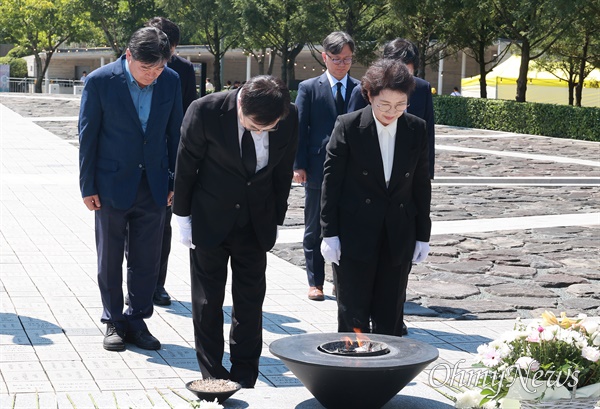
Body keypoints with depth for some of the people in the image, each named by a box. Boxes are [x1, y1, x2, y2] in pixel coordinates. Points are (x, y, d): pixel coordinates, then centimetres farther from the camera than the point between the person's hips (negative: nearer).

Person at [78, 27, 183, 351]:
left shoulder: (171, 81, -3)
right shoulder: (100, 81, -12)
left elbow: (174, 132, 6)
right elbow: (87, 136, -6)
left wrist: (177, 180, 5)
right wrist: (87, 187, -6)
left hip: (153, 186, 3)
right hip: (112, 185, -3)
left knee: (147, 260, 7)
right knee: (110, 259, 8)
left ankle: (137, 321, 20)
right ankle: (114, 322, 20)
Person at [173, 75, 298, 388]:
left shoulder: (289, 118, -13)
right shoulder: (205, 112, -22)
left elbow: (283, 171, 1)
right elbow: (185, 166, -9)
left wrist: (276, 220, 6)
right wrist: (183, 216, -4)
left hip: (257, 222, 2)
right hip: (209, 220, -2)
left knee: (250, 302, 7)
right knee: (207, 302, 7)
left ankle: (244, 378, 19)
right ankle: (213, 376, 20)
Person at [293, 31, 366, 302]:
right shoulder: (308, 88, 2)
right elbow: (299, 128, 0)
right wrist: (299, 165, -8)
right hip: (317, 170, -1)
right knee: (315, 229, 8)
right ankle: (315, 282, 18)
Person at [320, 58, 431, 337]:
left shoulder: (417, 130, 2)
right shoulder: (348, 126, -7)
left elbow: (421, 185, 8)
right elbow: (331, 180, -4)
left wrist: (422, 236, 8)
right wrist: (329, 233, -6)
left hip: (398, 238, 3)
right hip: (354, 236, -3)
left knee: (390, 320, 8)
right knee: (353, 316, 2)